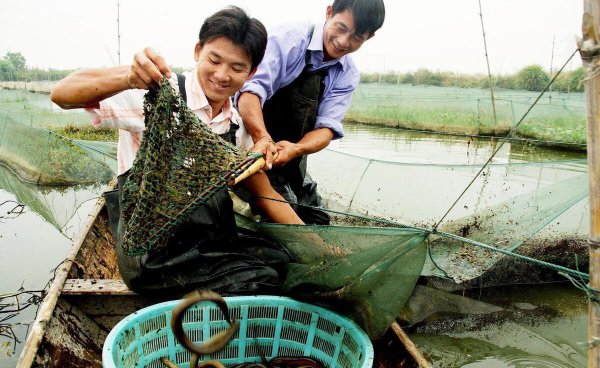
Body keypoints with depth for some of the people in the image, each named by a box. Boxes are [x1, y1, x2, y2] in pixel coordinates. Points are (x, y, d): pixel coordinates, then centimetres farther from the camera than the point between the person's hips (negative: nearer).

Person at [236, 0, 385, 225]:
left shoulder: (348, 77, 0)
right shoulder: (289, 38, -16)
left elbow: (327, 127, -12)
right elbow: (251, 88, -30)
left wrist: (296, 149, -33)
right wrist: (262, 138, -48)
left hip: (292, 160, 6)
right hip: (255, 148, -6)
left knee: (317, 222, 14)